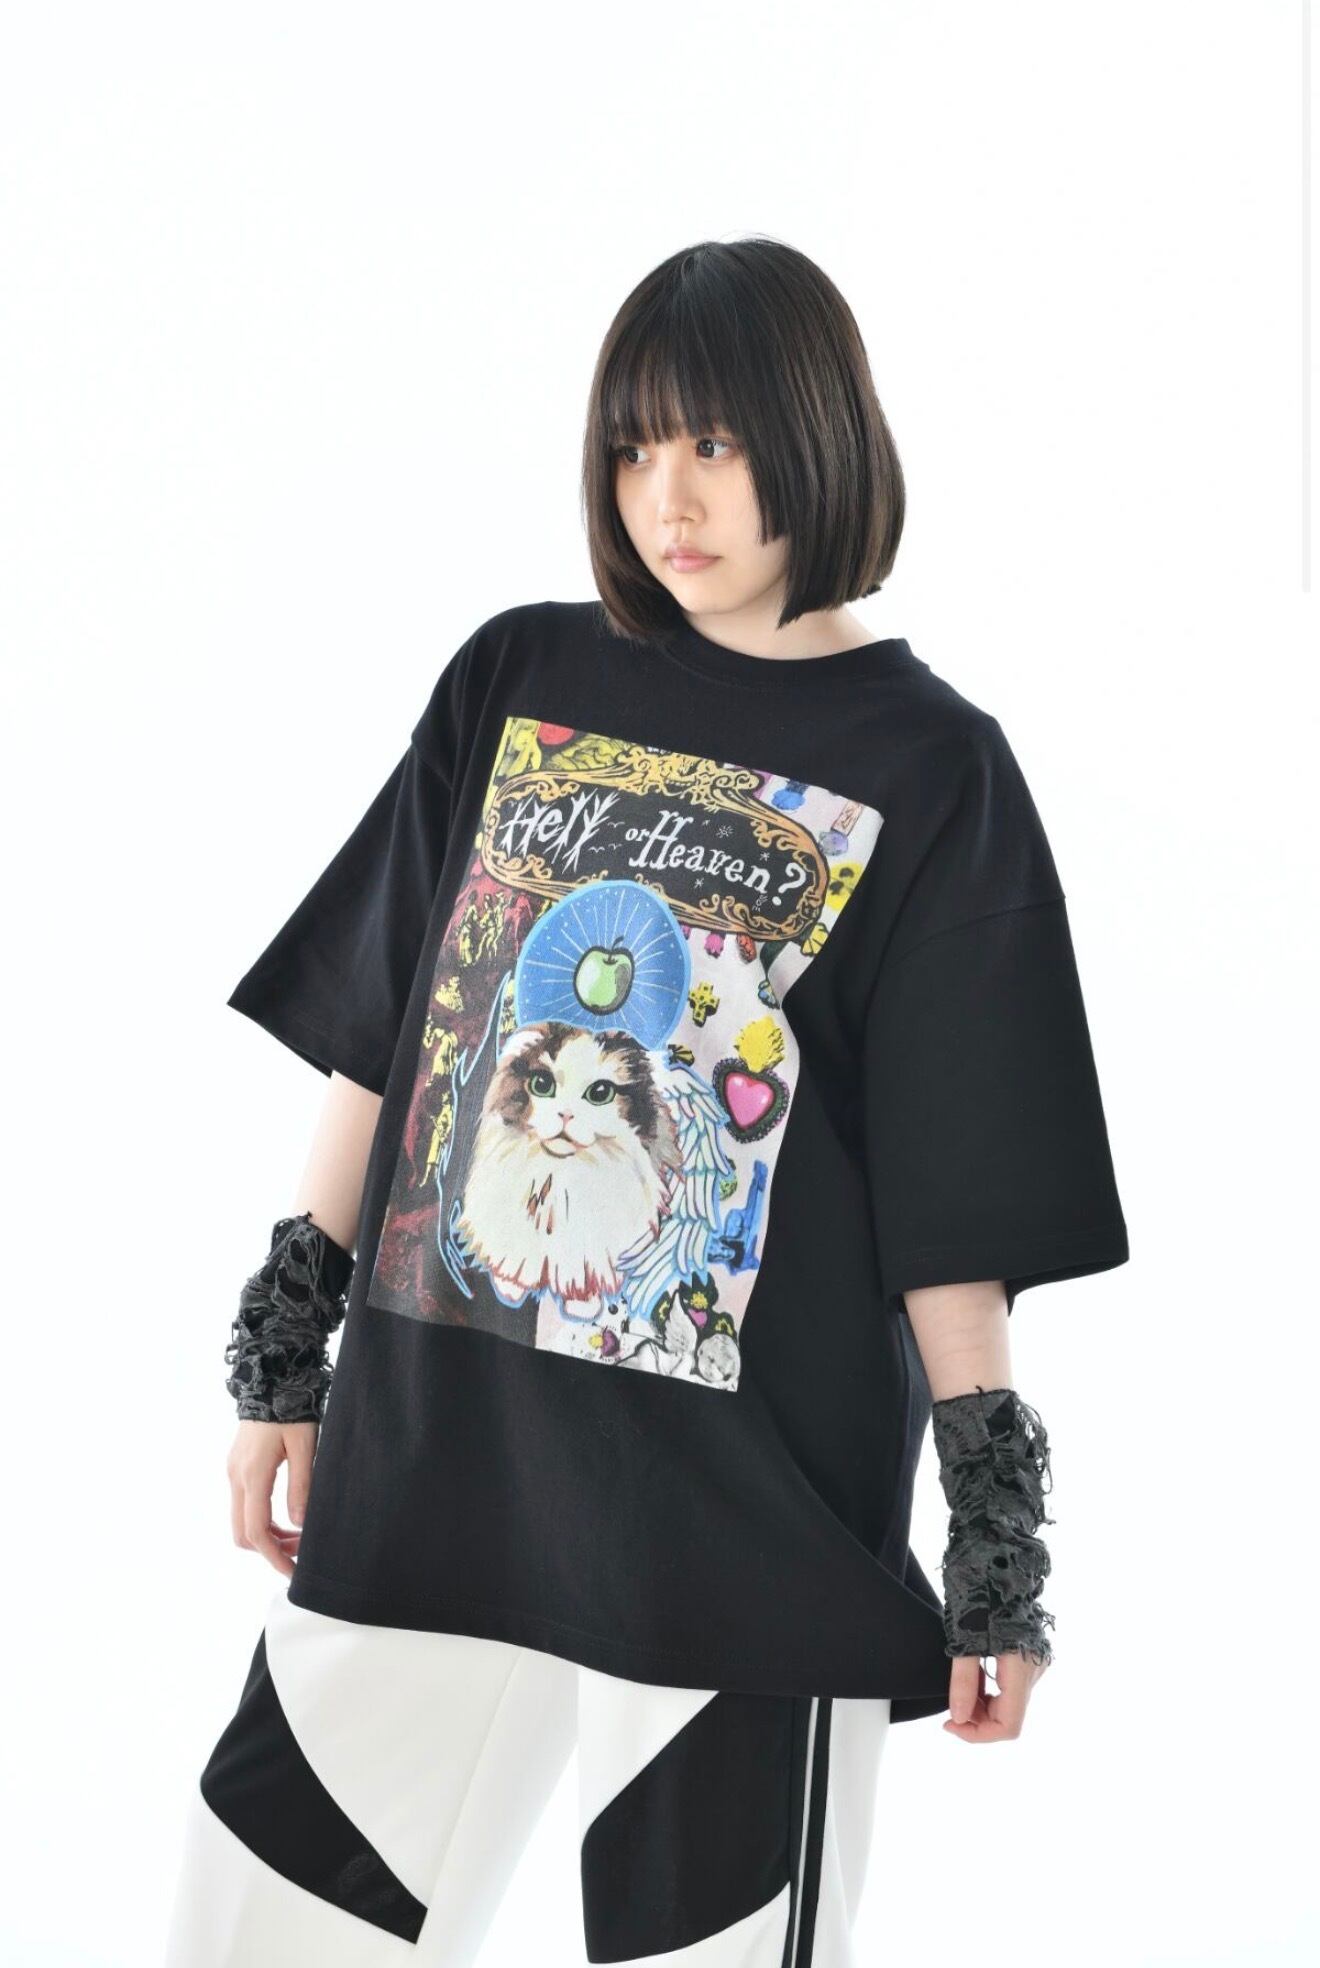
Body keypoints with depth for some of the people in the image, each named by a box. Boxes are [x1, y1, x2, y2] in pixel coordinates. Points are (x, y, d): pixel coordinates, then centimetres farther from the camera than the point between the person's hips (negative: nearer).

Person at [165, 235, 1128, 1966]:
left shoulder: (930, 772, -1)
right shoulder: (517, 683, 8)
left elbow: (954, 1195, -3)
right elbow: (375, 1029, 11)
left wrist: (998, 1531, -5)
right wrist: (284, 1351, 10)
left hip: (748, 1506, -3)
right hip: (423, 1443, 4)